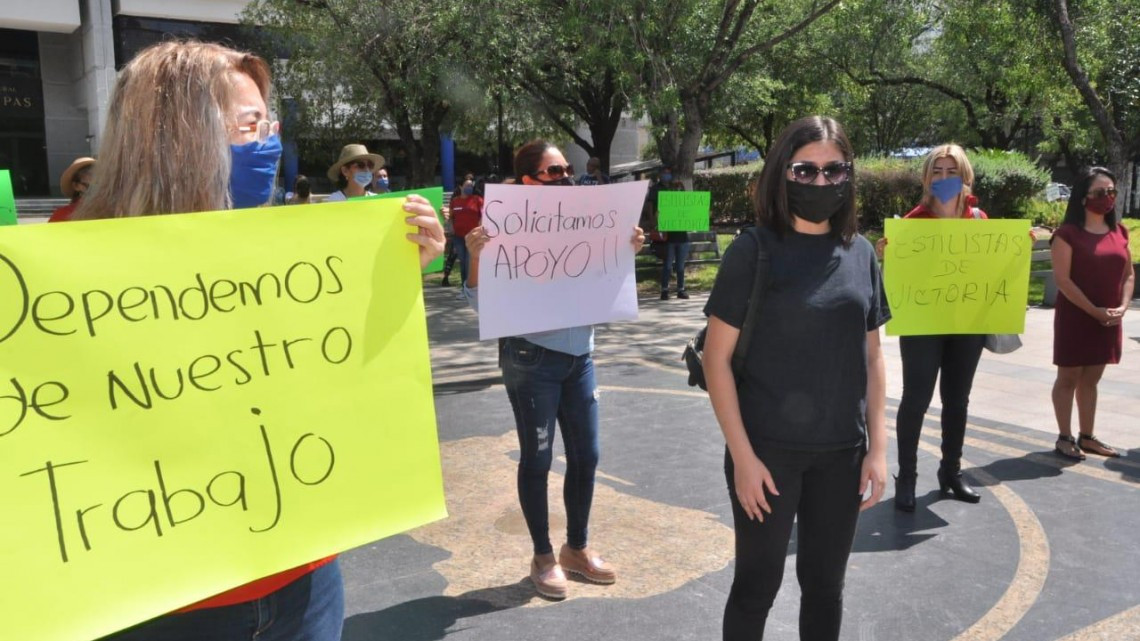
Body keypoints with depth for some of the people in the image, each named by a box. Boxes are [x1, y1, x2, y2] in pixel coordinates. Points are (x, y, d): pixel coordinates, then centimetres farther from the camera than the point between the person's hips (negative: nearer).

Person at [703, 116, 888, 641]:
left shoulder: (861, 254, 5)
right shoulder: (753, 251, -9)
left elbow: (871, 357, 10)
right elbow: (716, 357, -10)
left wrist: (877, 448, 5)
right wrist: (743, 455, -14)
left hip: (841, 453, 4)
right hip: (768, 450, -4)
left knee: (825, 584, 17)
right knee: (757, 583, 10)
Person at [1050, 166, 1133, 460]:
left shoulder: (1120, 232, 9)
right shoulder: (1068, 233, -10)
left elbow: (1128, 275, 12)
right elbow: (1062, 279, -15)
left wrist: (1122, 307, -4)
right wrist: (1094, 310, -17)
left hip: (1108, 321, 6)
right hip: (1075, 318, -6)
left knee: (1091, 380, 13)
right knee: (1069, 378, 3)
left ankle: (1087, 437, 21)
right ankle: (1065, 437, 11)